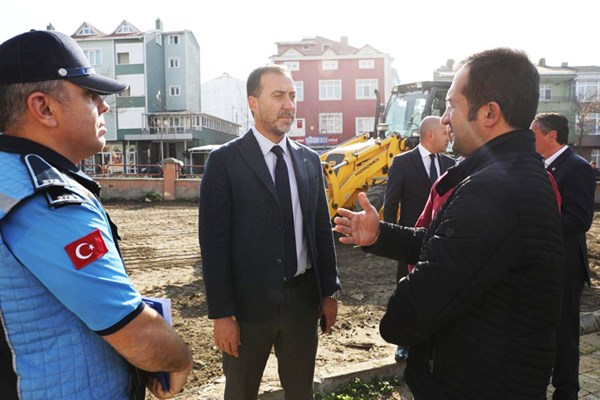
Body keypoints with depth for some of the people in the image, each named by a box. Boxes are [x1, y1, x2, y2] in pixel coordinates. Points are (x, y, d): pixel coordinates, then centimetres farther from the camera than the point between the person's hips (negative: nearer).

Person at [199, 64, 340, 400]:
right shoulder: (225, 161, -8)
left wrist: (329, 292, 7)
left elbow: (322, 228, 9)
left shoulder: (309, 160, 6)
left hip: (303, 299, 4)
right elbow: (214, 242, -11)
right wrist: (222, 313, -12)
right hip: (249, 301, -3)